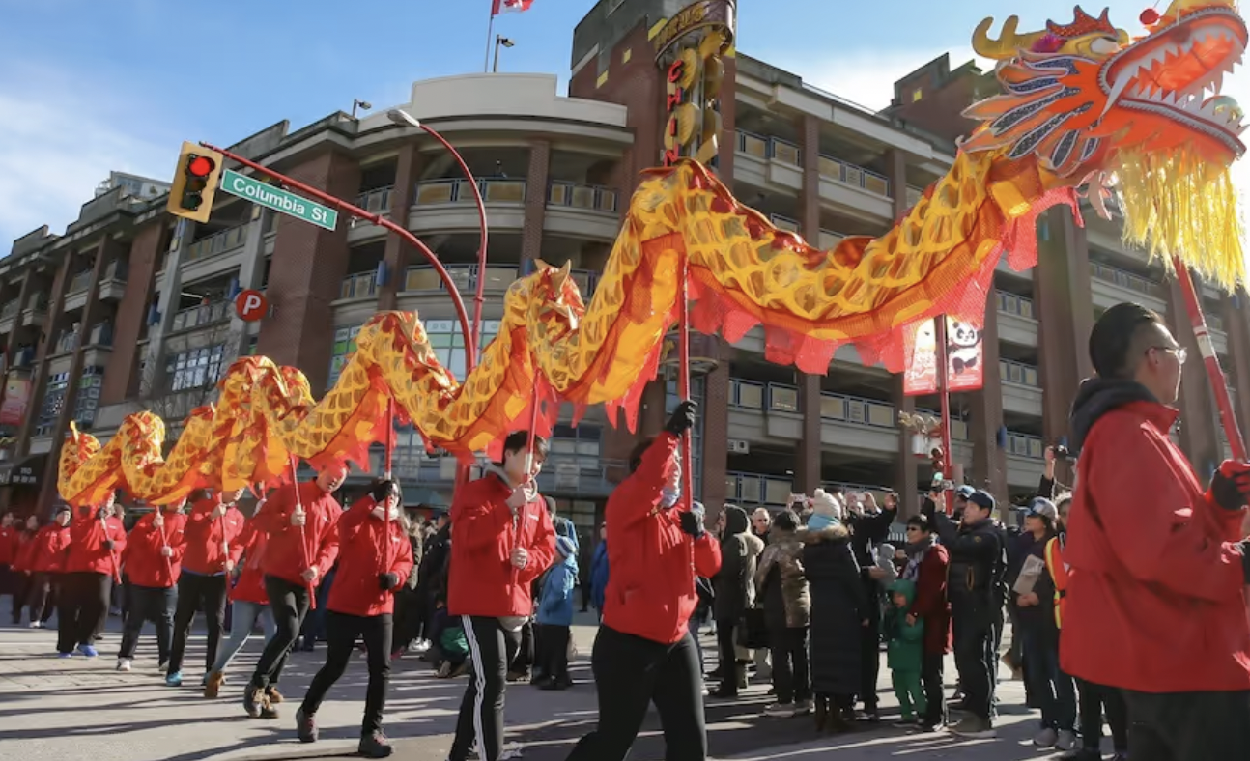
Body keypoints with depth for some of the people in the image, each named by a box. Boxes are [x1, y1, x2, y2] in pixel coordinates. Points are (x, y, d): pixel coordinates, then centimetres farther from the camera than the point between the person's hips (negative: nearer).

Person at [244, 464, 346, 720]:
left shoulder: (335, 510, 6)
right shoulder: (289, 491, -2)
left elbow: (332, 544, 1)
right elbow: (260, 519, -4)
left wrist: (318, 568, -17)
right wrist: (287, 520, -22)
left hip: (306, 581, 5)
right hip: (279, 574, -5)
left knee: (290, 637, 9)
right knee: (287, 630, -17)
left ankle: (266, 690, 23)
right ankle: (256, 685, -2)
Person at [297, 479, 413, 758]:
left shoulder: (399, 531, 8)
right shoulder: (359, 523, -6)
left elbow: (405, 561, 8)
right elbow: (345, 524, -28)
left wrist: (396, 576, -15)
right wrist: (373, 498, -39)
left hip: (380, 609, 3)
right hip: (344, 607, -3)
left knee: (381, 670, -4)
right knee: (335, 667, 11)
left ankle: (371, 731, 7)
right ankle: (307, 712, 39)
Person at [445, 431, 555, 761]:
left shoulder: (537, 501, 11)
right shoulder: (475, 491, -7)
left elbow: (547, 547, 10)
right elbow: (467, 536, -22)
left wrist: (528, 559, -11)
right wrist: (509, 506, -26)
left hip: (515, 605, 7)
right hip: (479, 603, -7)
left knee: (485, 683, 17)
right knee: (491, 683, -14)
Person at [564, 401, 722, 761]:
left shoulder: (681, 515, 11)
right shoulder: (624, 508, -8)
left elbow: (710, 566, 5)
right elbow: (647, 481, -31)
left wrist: (699, 534, -13)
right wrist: (671, 434, -34)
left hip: (677, 640, 6)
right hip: (627, 642, -6)